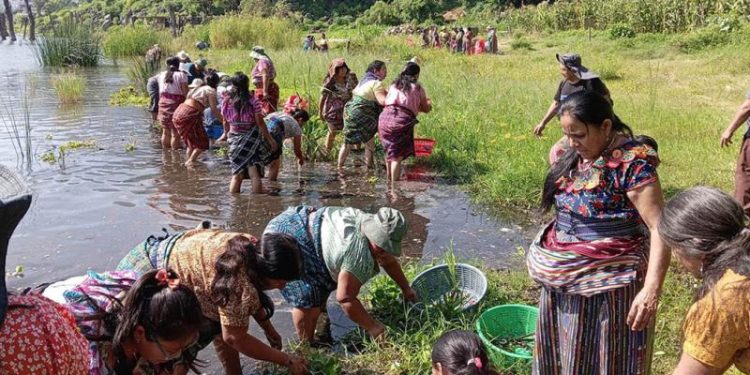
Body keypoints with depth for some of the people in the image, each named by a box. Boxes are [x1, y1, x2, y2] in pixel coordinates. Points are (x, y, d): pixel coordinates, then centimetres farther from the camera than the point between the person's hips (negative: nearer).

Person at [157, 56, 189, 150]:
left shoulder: (162, 75, 13)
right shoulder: (181, 75, -2)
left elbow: (160, 92, 12)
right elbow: (185, 92, -10)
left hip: (163, 103, 5)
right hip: (176, 104, -5)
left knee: (165, 132, 15)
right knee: (175, 133, 0)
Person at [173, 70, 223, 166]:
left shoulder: (199, 87, 21)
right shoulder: (211, 91, -3)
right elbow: (214, 110, -9)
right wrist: (224, 121, -3)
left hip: (179, 111, 9)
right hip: (189, 115, -8)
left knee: (192, 141, 23)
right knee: (202, 143, 3)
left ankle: (189, 161, 28)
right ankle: (190, 162, -4)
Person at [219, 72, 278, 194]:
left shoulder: (226, 101, 0)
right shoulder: (253, 100, -10)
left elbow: (225, 121, 13)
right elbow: (260, 123, -9)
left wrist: (226, 134, 34)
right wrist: (270, 140, 0)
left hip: (234, 139, 3)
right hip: (251, 138, -3)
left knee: (236, 174, 9)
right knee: (255, 174, -1)